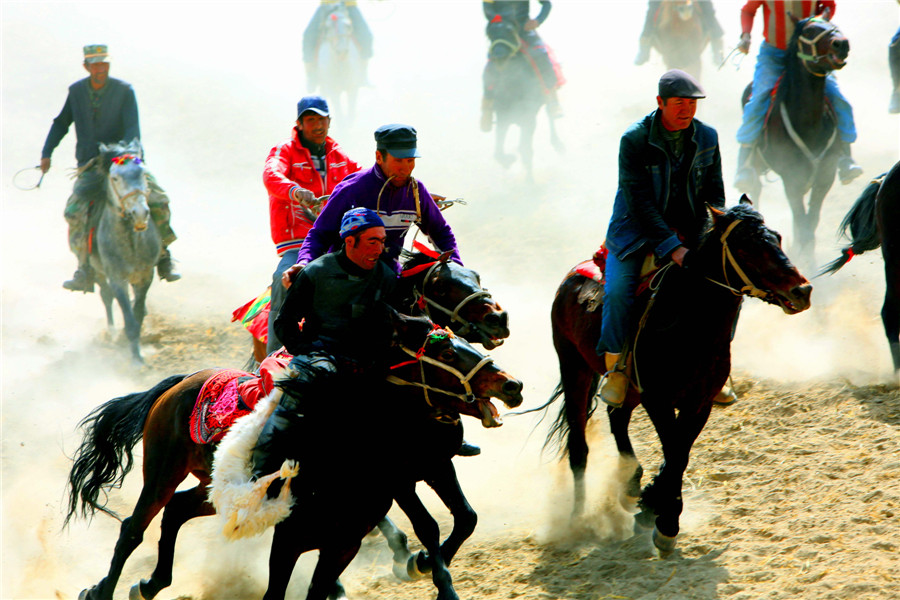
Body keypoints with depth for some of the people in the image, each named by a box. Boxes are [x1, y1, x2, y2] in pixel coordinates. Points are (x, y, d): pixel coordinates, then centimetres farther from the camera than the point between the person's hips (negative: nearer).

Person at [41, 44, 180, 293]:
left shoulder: (125, 91, -6)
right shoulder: (76, 91, 3)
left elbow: (132, 129, -13)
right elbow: (61, 123, 15)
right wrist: (46, 154, 8)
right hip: (90, 167, 1)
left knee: (158, 201, -17)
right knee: (74, 211, -20)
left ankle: (163, 258, 4)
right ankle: (85, 273, -14)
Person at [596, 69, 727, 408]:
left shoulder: (707, 138, -1)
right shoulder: (634, 140, -14)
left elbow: (714, 195, 5)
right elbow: (640, 202, -19)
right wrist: (671, 247, -26)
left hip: (688, 232, 4)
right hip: (637, 230, -4)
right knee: (618, 290, -27)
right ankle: (615, 367, -11)